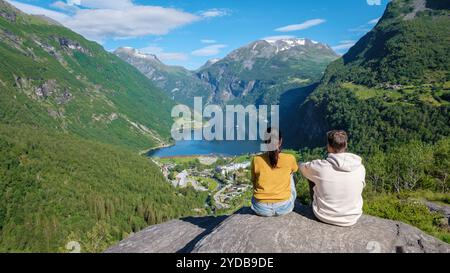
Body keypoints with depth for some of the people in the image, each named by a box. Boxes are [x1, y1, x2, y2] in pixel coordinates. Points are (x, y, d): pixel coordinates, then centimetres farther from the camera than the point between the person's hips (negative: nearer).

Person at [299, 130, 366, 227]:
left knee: (311, 178, 17)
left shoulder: (319, 166, -22)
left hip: (323, 216, -2)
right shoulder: (360, 168, -16)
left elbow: (302, 167, 0)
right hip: (351, 219, 2)